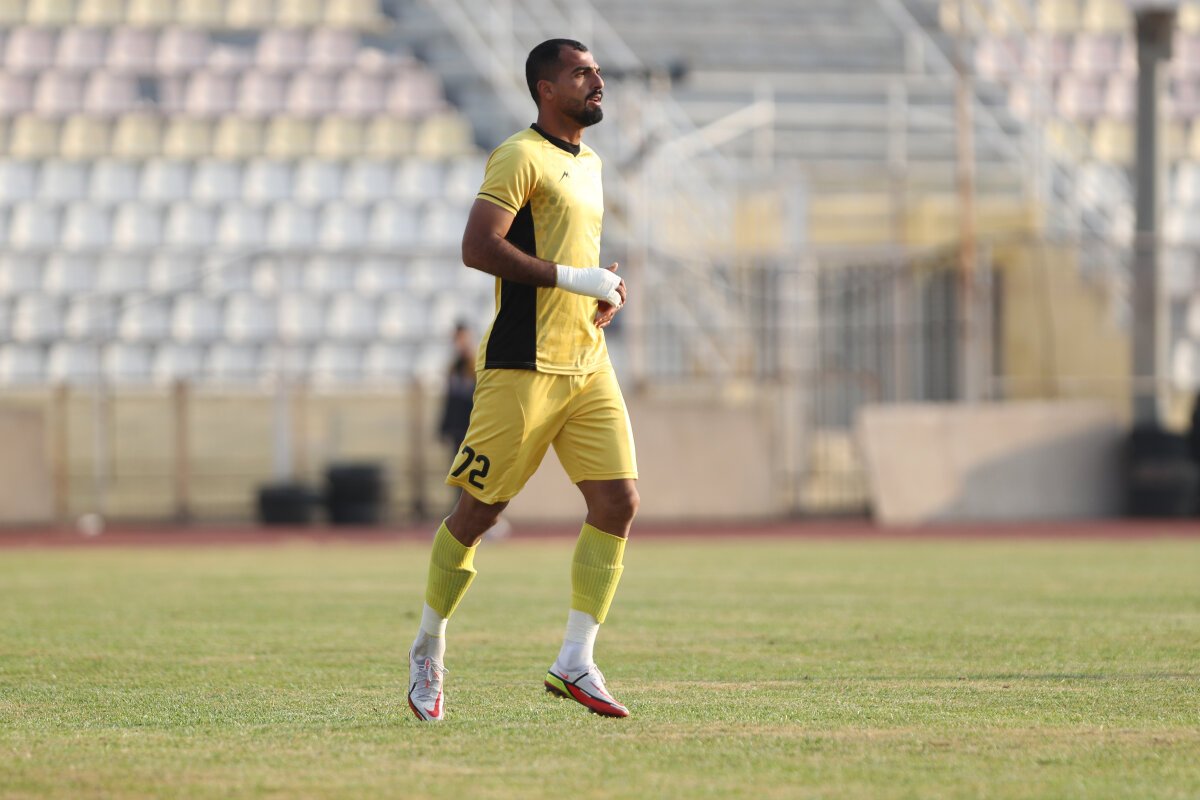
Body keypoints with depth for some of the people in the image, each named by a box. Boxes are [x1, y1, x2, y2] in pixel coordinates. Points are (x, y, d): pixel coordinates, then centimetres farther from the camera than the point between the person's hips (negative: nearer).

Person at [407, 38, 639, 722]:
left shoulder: (589, 163, 18)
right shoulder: (521, 157, -10)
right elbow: (478, 248, -20)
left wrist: (608, 289, 11)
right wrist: (573, 278, -20)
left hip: (589, 362, 8)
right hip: (525, 365, -8)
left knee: (618, 501, -5)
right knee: (477, 511, 0)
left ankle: (576, 663, -1)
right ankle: (429, 649, 18)